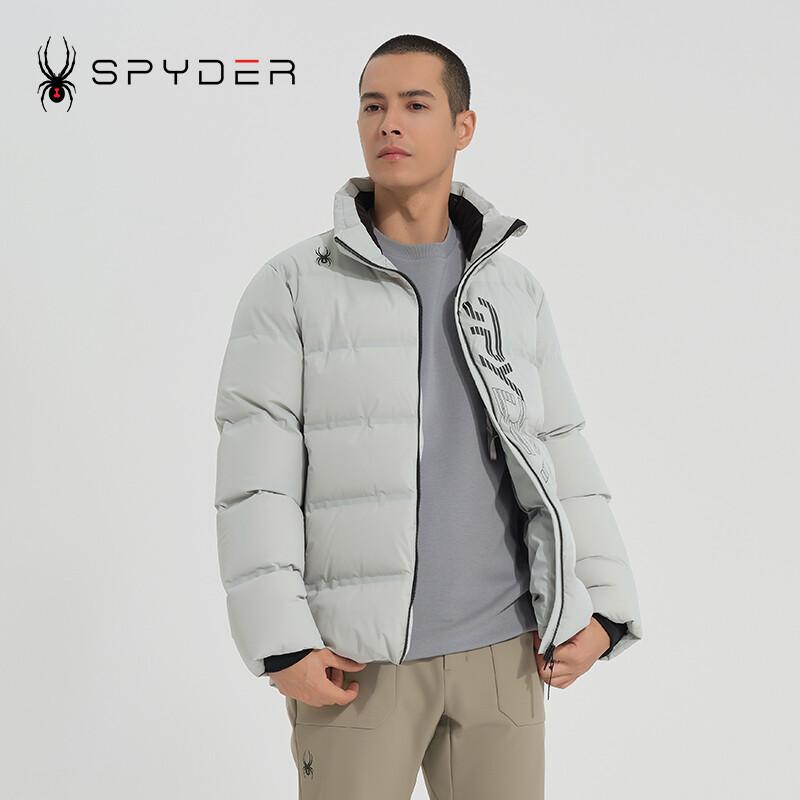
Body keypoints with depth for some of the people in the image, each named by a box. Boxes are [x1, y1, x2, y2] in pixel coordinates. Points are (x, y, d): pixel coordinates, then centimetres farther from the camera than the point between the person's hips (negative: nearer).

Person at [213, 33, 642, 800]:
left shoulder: (515, 291, 8)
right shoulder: (289, 286, -3)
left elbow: (560, 461, 9)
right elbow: (255, 476, -9)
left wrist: (602, 610, 0)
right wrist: (281, 646, -16)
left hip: (498, 646, 3)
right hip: (355, 652, -2)